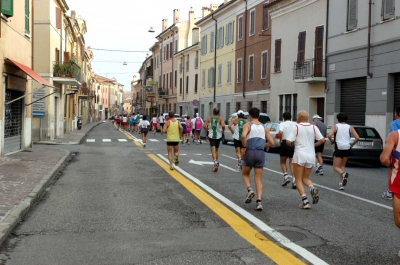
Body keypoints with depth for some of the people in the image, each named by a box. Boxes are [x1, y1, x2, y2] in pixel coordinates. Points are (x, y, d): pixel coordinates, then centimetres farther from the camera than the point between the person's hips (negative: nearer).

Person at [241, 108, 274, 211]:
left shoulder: (247, 125, 0)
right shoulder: (264, 127, 12)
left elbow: (243, 135, -22)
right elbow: (271, 142, 7)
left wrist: (243, 147, -9)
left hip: (249, 152, -3)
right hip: (261, 153, 3)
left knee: (245, 174, 21)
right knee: (258, 179, 7)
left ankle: (249, 190, -5)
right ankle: (259, 201, -5)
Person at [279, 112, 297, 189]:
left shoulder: (282, 124, 0)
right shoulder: (295, 124, 10)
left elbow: (280, 132, -20)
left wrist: (280, 139, -5)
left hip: (285, 143, -3)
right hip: (294, 144, 3)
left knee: (282, 162, 17)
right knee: (292, 163, 8)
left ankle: (286, 176, 0)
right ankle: (294, 179, -5)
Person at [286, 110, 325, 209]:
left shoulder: (296, 127, -5)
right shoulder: (313, 127, 6)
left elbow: (288, 141, -13)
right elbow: (322, 140, -1)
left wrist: (293, 144, 9)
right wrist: (314, 145, 14)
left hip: (300, 155, -4)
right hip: (311, 155, 4)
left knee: (298, 180, 3)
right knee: (305, 178, 20)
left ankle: (305, 201, -10)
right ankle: (312, 188, -11)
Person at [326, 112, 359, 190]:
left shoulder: (335, 126, 0)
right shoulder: (350, 127, 7)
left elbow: (329, 135, -16)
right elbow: (357, 138, -3)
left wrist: (331, 141, 3)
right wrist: (352, 144, 11)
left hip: (338, 148, -3)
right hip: (347, 148, 3)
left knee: (336, 167, 4)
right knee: (342, 166, 18)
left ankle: (343, 174, -28)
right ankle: (341, 184, 10)